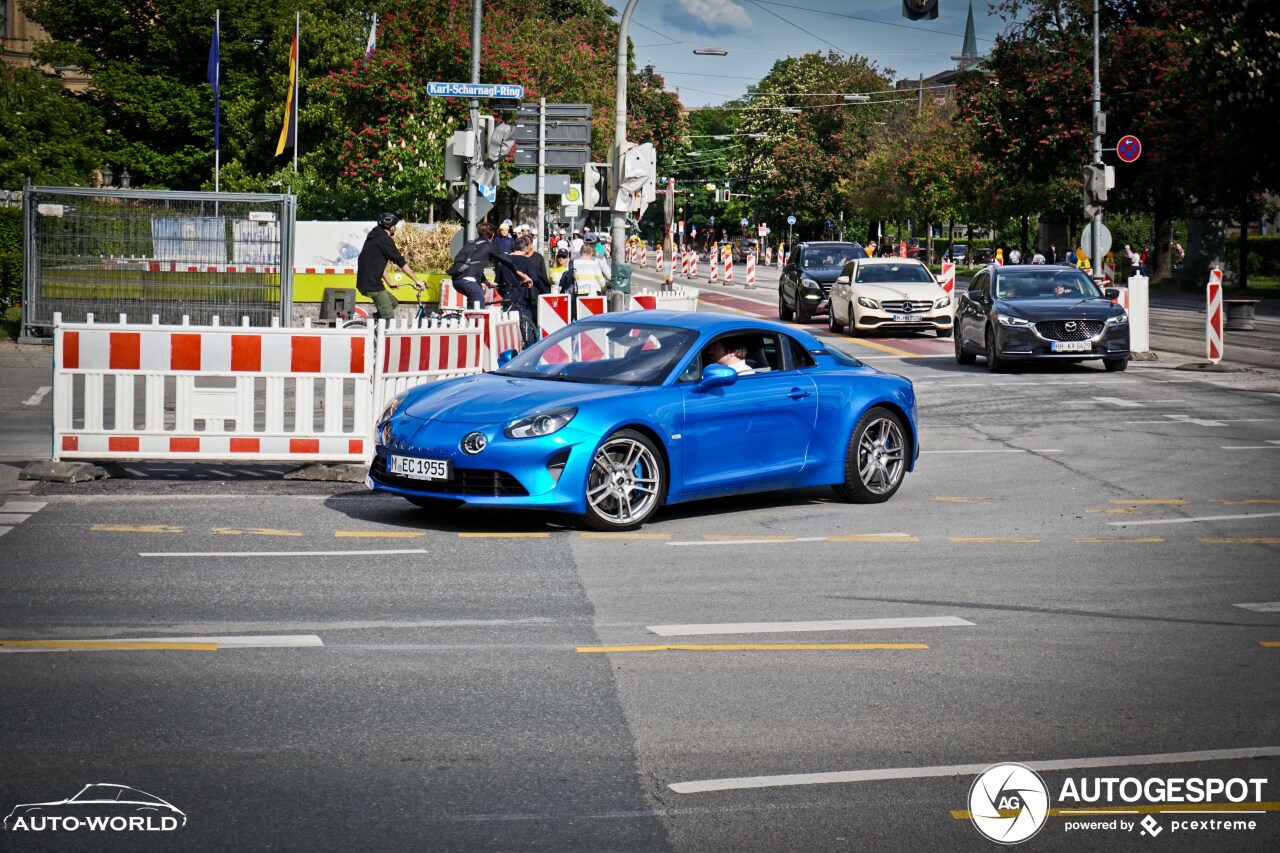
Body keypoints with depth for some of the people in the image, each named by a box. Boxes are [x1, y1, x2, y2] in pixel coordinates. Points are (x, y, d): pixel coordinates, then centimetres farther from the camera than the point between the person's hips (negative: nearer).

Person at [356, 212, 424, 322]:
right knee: (389, 318, -8)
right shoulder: (385, 240, -12)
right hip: (372, 285, -10)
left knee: (392, 303, 24)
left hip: (365, 282, 10)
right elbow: (401, 262, -12)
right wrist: (416, 280, -7)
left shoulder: (375, 237, 18)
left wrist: (389, 282, 33)